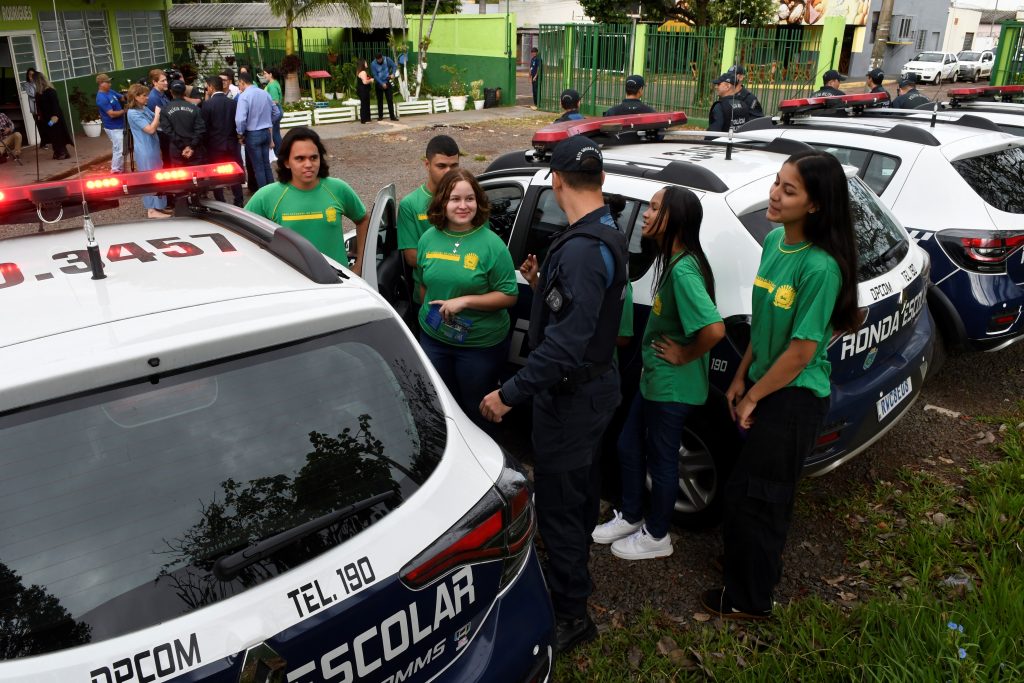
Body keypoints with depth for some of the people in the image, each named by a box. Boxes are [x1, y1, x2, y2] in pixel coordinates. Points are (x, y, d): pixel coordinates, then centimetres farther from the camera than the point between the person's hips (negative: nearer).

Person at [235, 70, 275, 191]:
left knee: (258, 167, 3)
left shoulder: (244, 96, -15)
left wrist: (240, 134, -7)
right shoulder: (265, 93, 2)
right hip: (266, 132, 5)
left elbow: (240, 119, -22)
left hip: (253, 134, -5)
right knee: (266, 164, 14)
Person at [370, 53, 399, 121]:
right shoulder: (373, 64, -15)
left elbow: (393, 66, 1)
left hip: (387, 82, 1)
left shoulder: (387, 59, -11)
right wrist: (382, 84, -20)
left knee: (390, 99, -1)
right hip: (378, 84, -1)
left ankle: (392, 116, 2)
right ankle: (380, 116, 14)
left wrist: (393, 73, -16)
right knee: (380, 100, 6)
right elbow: (375, 76, -15)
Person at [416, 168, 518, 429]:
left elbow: (509, 296, -15)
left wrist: (465, 301, -23)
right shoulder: (429, 238, -1)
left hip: (481, 345, -4)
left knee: (477, 409, 13)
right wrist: (429, 314, 13)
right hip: (433, 337, 5)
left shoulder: (492, 244, -15)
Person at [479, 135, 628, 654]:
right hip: (590, 384, 11)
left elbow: (566, 343, -33)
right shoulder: (605, 236, 6)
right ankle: (571, 576, 48)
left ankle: (570, 614, 19)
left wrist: (511, 393, -28)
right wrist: (544, 286, 14)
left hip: (572, 395, -11)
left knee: (557, 504, 3)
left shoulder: (582, 249, -28)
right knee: (574, 490, 27)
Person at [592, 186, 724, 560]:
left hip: (673, 386, -9)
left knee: (661, 458, 8)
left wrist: (684, 356, -21)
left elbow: (714, 329, -36)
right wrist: (670, 353, 11)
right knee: (629, 446, 20)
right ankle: (630, 517, 40)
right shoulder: (672, 260, 5)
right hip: (654, 378, 9)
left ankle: (656, 536, 29)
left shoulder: (683, 269, -26)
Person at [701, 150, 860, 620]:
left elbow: (801, 351, -21)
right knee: (763, 492, 23)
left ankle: (749, 599, 25)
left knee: (749, 495, 4)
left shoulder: (821, 266, -25)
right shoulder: (774, 241, 0)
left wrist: (752, 398, -10)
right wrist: (741, 378, 10)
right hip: (765, 386, 8)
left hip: (795, 398, -7)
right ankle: (747, 565, 45)